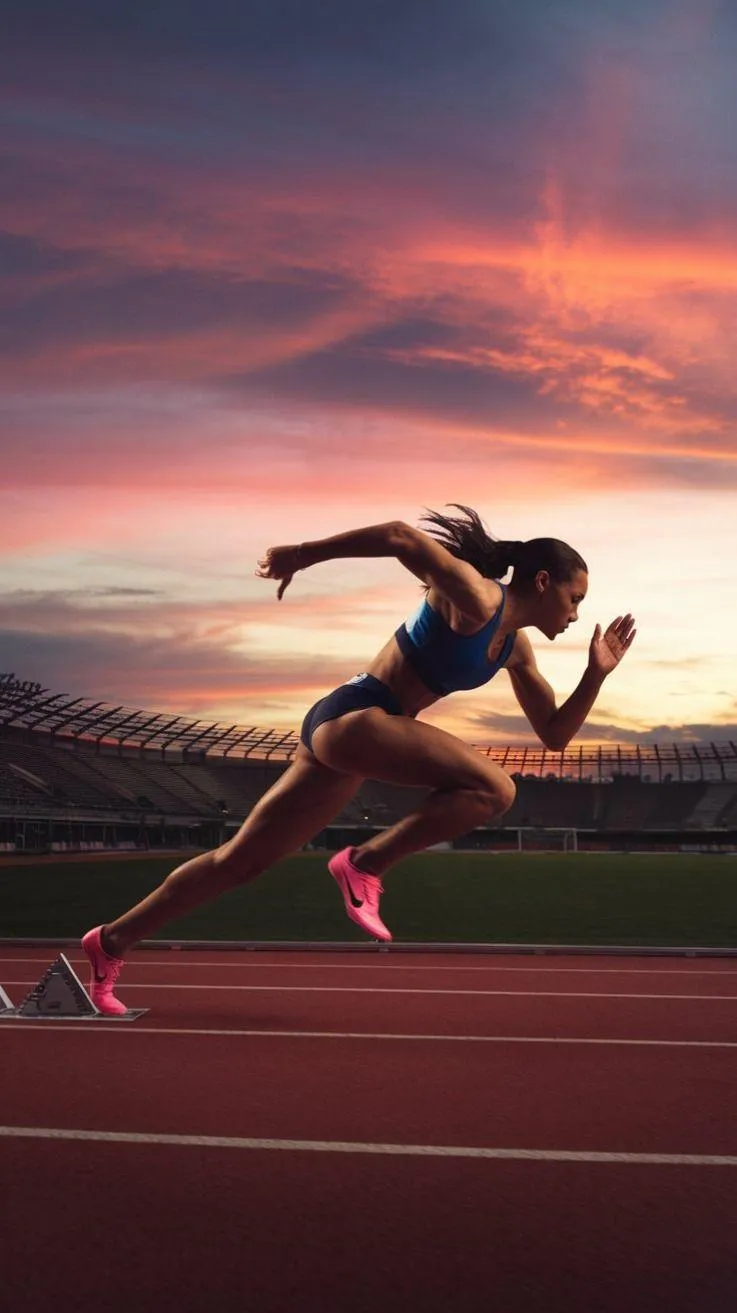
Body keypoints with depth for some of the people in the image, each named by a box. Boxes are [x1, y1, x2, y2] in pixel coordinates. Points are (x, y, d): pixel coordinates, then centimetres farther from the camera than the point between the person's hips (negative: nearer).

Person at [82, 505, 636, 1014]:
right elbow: (401, 536, -22)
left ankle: (110, 942, 18)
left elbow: (555, 735, 21)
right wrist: (305, 554, -22)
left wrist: (597, 673, 10)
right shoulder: (475, 597, -10)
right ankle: (365, 863, -14)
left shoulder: (516, 648, 17)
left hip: (342, 732, 9)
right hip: (352, 718, -9)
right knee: (493, 788, -21)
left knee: (239, 861, 11)